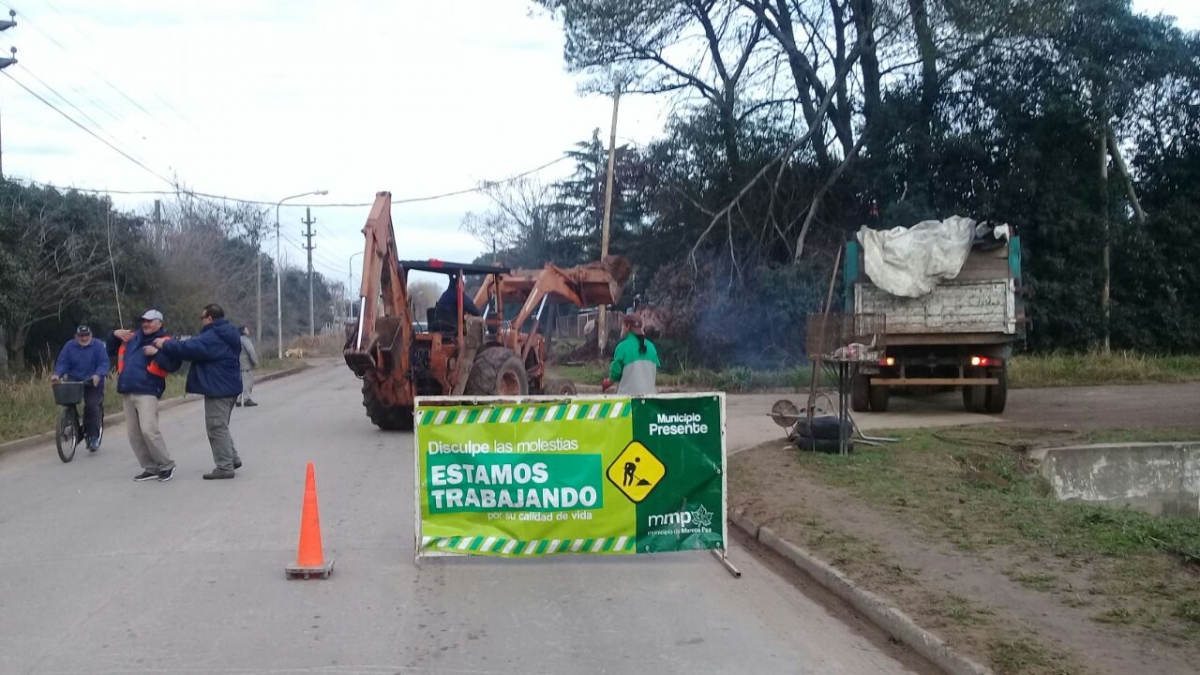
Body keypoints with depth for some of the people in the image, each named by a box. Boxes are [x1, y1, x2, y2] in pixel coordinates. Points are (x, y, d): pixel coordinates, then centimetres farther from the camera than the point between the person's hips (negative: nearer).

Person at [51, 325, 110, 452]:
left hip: (93, 384, -4)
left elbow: (103, 363, -12)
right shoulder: (69, 346, 4)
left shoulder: (98, 346, -3)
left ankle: (93, 437, -12)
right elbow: (62, 363, -2)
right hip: (73, 383, 4)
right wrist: (57, 374, -21)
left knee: (92, 407, -16)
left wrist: (98, 375, -31)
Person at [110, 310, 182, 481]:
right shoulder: (132, 337, 18)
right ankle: (150, 468, 15)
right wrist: (115, 335, 12)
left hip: (147, 392, -7)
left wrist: (157, 351, -24)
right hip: (127, 393, 7)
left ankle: (166, 465, -4)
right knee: (133, 433, 7)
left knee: (148, 430, -18)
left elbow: (173, 365, -15)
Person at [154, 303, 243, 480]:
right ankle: (232, 459, 24)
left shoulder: (212, 337, -19)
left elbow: (190, 347, -26)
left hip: (217, 389, -10)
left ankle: (224, 467, -1)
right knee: (220, 426, 20)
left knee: (217, 427, -4)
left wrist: (165, 345, -13)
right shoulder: (227, 334, 15)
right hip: (229, 387, 10)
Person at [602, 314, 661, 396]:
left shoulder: (623, 346, -10)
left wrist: (608, 382, 14)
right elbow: (656, 371, 12)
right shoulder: (651, 346, 5)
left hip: (628, 394, -4)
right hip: (649, 393, 4)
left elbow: (616, 371, -6)